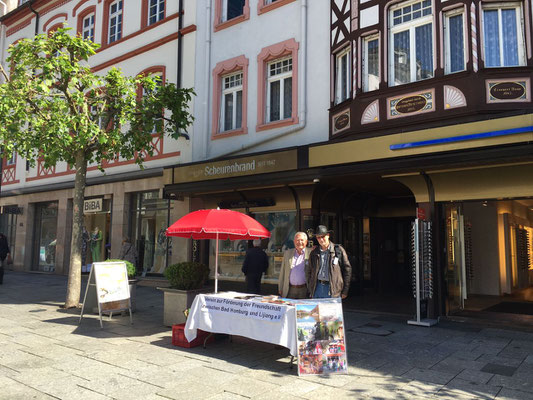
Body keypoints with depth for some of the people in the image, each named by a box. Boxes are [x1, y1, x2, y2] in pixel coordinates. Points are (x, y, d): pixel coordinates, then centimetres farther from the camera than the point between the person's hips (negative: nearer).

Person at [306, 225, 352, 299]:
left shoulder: (338, 250, 2)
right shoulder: (314, 253, 11)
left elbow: (347, 269, 3)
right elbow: (308, 272, 18)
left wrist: (345, 291, 0)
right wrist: (310, 289, 10)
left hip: (333, 289, -3)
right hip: (317, 287, 3)